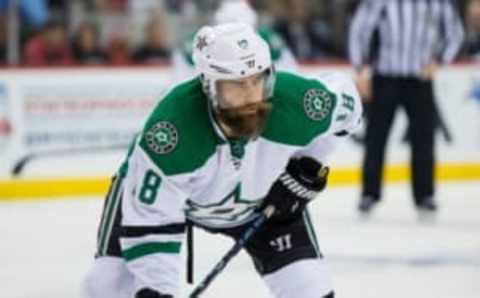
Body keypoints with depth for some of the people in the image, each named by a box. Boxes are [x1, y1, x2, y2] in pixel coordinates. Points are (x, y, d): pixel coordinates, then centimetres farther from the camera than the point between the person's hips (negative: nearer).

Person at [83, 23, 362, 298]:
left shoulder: (294, 100, -33)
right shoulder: (173, 126, -42)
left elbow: (345, 99, -8)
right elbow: (149, 220, -35)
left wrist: (307, 167, -10)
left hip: (263, 197, 2)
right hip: (158, 188, -2)